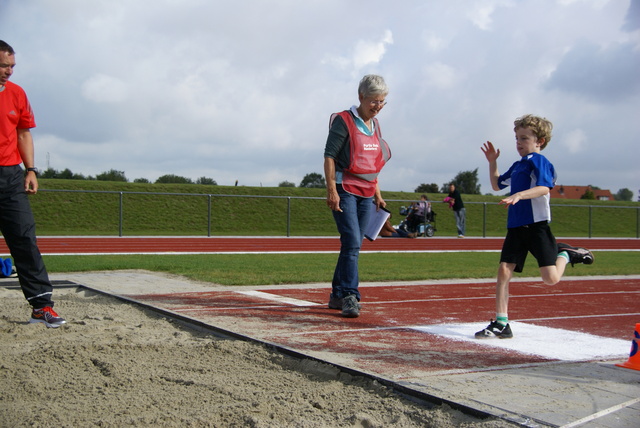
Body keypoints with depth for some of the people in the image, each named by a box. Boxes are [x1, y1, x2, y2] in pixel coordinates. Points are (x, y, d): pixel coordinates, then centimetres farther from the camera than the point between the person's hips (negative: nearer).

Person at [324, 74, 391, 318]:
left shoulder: (375, 125, 15)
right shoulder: (343, 121, -6)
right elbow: (329, 156, -10)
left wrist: (377, 195, 18)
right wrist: (332, 191, -18)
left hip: (366, 194, 7)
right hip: (345, 191, -7)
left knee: (353, 245, 7)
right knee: (352, 243, -15)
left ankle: (337, 295, 16)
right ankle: (350, 296, -12)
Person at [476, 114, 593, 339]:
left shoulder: (539, 161, -6)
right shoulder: (517, 166, 19)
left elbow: (544, 188, -22)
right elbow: (497, 185, 33)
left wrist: (519, 195, -35)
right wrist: (492, 162, 22)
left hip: (537, 225, -7)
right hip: (516, 227, 7)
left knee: (551, 278, -10)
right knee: (504, 271, -4)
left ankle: (565, 254, 22)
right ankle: (501, 324, 1)